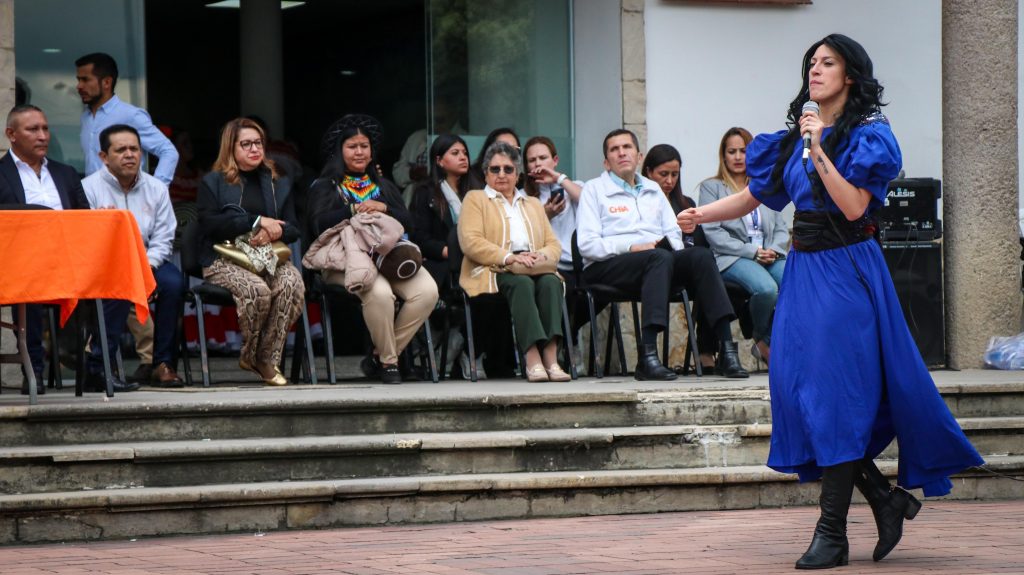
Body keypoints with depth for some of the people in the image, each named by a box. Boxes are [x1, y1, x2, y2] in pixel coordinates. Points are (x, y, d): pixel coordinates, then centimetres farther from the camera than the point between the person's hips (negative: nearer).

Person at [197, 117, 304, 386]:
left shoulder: (279, 184, 24)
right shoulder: (213, 182, 11)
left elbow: (293, 230, 15)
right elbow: (209, 223, -7)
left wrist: (273, 233, -10)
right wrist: (257, 222, -12)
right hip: (225, 260, -3)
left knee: (292, 282, -32)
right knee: (257, 289, -36)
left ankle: (268, 359, -24)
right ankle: (250, 353, -12)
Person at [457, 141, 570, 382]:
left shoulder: (533, 204, 30)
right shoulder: (475, 199, 16)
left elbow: (554, 244, 19)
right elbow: (471, 242, -2)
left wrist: (541, 256, -7)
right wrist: (509, 258, -15)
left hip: (534, 269, 4)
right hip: (494, 271, -4)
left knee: (551, 282, -31)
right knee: (521, 283, -36)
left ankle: (551, 357, -43)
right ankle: (533, 359, -48)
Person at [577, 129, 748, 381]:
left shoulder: (653, 189, 29)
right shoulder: (595, 189, 12)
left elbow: (674, 234, 22)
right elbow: (587, 245, -2)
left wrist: (671, 244, -4)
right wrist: (631, 247, -13)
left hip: (658, 261, 5)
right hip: (607, 266, -5)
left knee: (700, 255, -25)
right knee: (660, 258, -36)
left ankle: (726, 349, -35)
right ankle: (647, 357, -48)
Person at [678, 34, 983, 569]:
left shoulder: (868, 136, -4)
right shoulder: (794, 137, 14)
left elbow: (854, 206, -16)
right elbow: (754, 194, 14)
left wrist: (819, 152, -20)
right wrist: (703, 215, 2)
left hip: (846, 272, -6)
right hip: (802, 269, 7)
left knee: (836, 392, -8)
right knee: (800, 386, 1)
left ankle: (832, 534, -6)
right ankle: (886, 499, 14)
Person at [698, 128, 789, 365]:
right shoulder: (711, 187, 11)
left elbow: (781, 228, 19)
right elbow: (712, 232, -2)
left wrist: (774, 250, -5)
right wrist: (752, 252, -11)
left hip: (771, 257, 4)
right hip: (733, 259, -4)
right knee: (766, 288, -37)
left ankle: (766, 344, -10)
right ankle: (764, 340, -6)